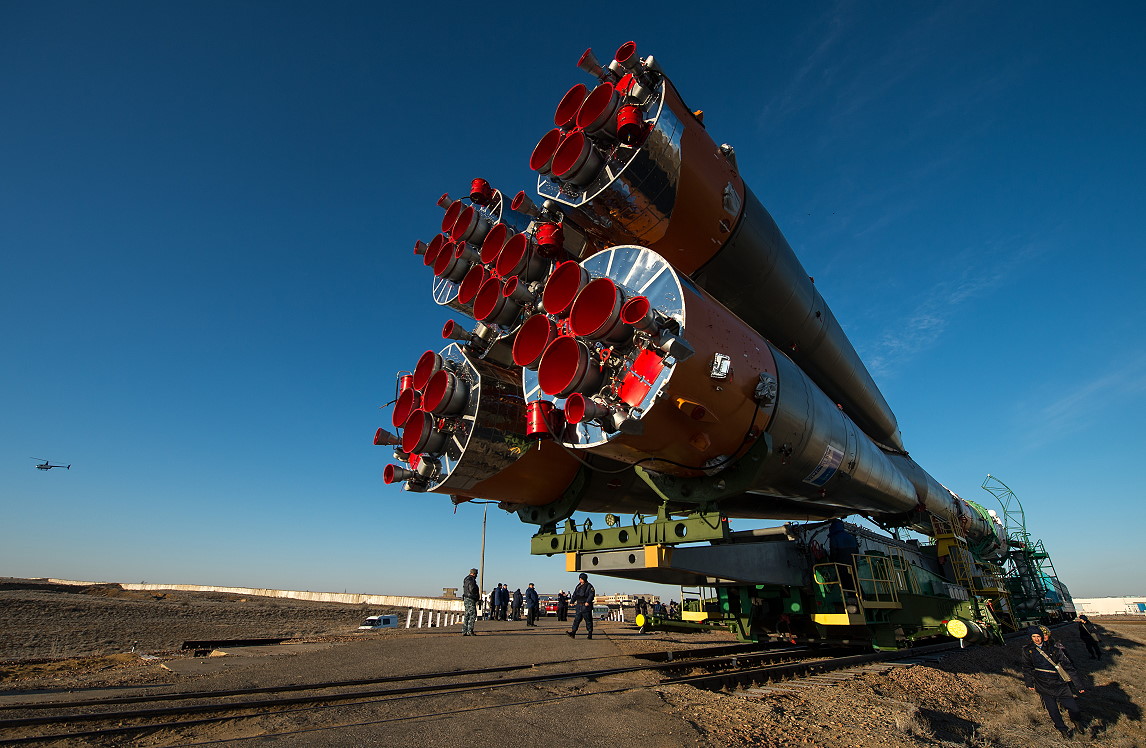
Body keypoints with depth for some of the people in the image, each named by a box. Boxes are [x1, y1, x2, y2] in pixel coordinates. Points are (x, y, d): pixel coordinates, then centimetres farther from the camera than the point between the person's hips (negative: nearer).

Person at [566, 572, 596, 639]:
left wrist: (588, 602, -25)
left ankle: (590, 634, 9)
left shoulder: (589, 586, -5)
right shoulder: (578, 586, 15)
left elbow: (592, 594, -15)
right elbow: (574, 595, 19)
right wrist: (572, 602, 7)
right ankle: (573, 633, -3)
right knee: (576, 619, 0)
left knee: (588, 621, 1)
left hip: (586, 606, -6)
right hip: (579, 606, 6)